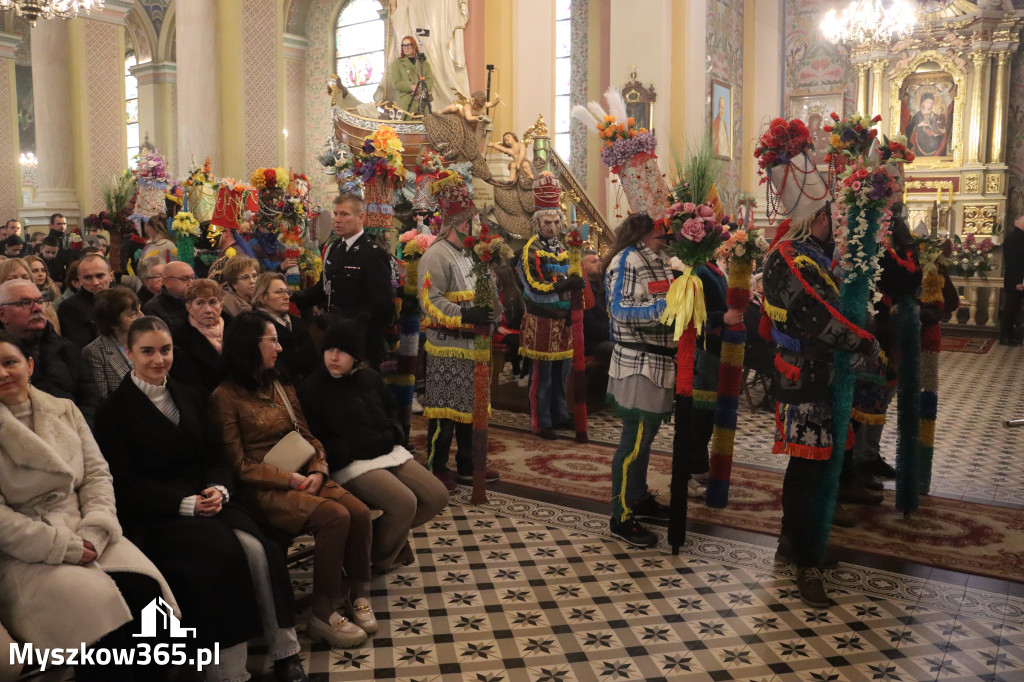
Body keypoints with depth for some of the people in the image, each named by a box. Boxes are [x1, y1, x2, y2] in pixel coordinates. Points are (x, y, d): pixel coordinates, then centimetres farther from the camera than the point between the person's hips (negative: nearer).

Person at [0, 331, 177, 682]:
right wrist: (65, 547, -15)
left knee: (144, 589, -22)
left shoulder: (65, 410, 12)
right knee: (97, 602, -30)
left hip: (85, 535, 4)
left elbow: (97, 473, 8)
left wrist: (94, 532, -9)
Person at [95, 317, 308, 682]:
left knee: (259, 549, -24)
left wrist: (217, 490, -9)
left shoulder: (188, 397, 16)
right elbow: (125, 485, -7)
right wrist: (185, 504, -17)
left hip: (206, 500, 5)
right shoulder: (115, 411, -2)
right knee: (225, 555, -31)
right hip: (155, 515, -5)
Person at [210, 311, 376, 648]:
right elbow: (238, 464, -10)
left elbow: (307, 437, 13)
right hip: (262, 488, -6)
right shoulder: (225, 397, -6)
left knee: (359, 512, -20)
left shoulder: (282, 387, 14)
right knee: (334, 517, -28)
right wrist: (289, 479, -16)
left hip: (300, 476, 6)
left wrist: (318, 471, -7)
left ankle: (356, 595, -4)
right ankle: (322, 615, -15)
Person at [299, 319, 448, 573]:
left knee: (437, 496, -4)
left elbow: (392, 413, 24)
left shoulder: (370, 378, 12)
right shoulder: (312, 388, -6)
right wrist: (353, 450, -18)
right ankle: (379, 558, 2)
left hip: (389, 453, 7)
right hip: (351, 464, -7)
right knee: (404, 503, -27)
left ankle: (392, 533, 21)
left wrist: (392, 436, 1)